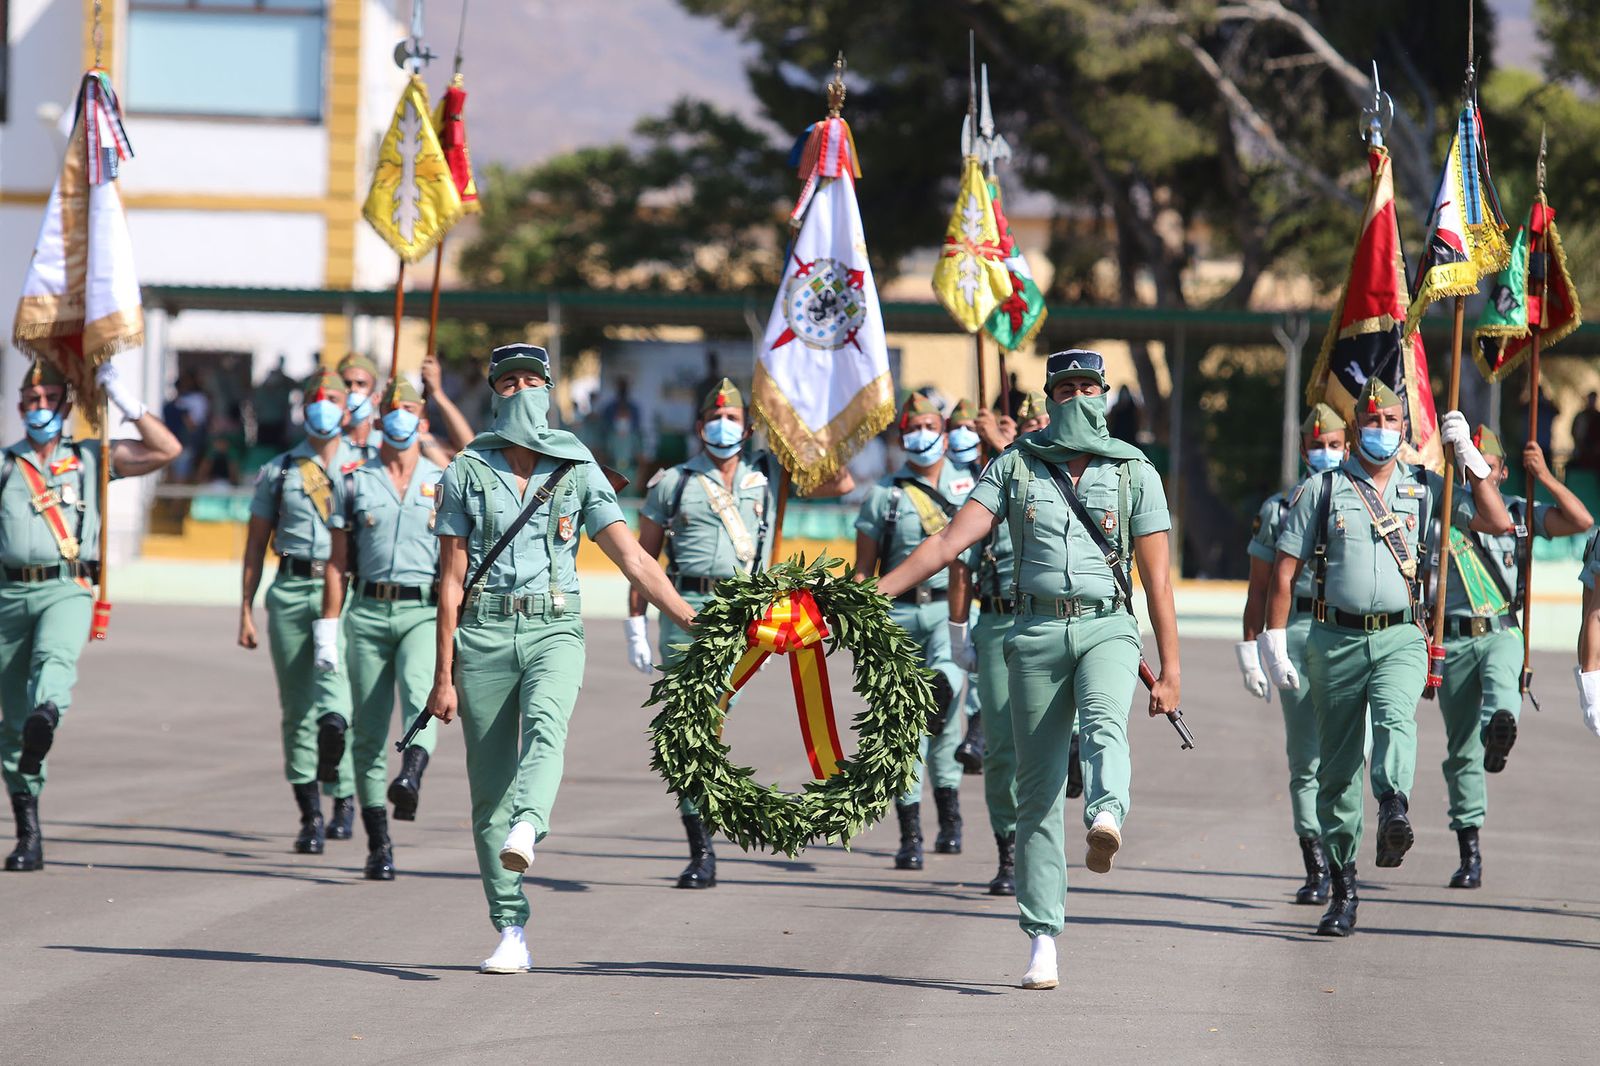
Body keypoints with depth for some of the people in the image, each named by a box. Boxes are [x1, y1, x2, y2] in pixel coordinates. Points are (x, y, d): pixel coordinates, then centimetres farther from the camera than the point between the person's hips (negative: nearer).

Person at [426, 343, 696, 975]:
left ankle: (525, 832, -59)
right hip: (485, 632, 1)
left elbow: (631, 557, 3)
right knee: (489, 788, -2)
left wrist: (693, 622, -6)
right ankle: (512, 934, 1)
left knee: (545, 722, -33)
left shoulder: (579, 471, 7)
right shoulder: (467, 472, 7)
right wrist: (443, 675, 2)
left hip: (554, 628, -1)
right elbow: (452, 580, 6)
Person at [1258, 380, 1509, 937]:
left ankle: (1394, 811, -55)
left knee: (1395, 715, -32)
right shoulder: (1321, 489, 6)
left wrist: (1468, 455, 0)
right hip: (1336, 640, 0)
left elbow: (1496, 522, 6)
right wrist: (1275, 643, -1)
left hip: (1400, 637, 0)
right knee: (1337, 765, 4)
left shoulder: (1424, 487, 10)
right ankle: (1342, 889, 12)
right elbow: (1284, 570, 6)